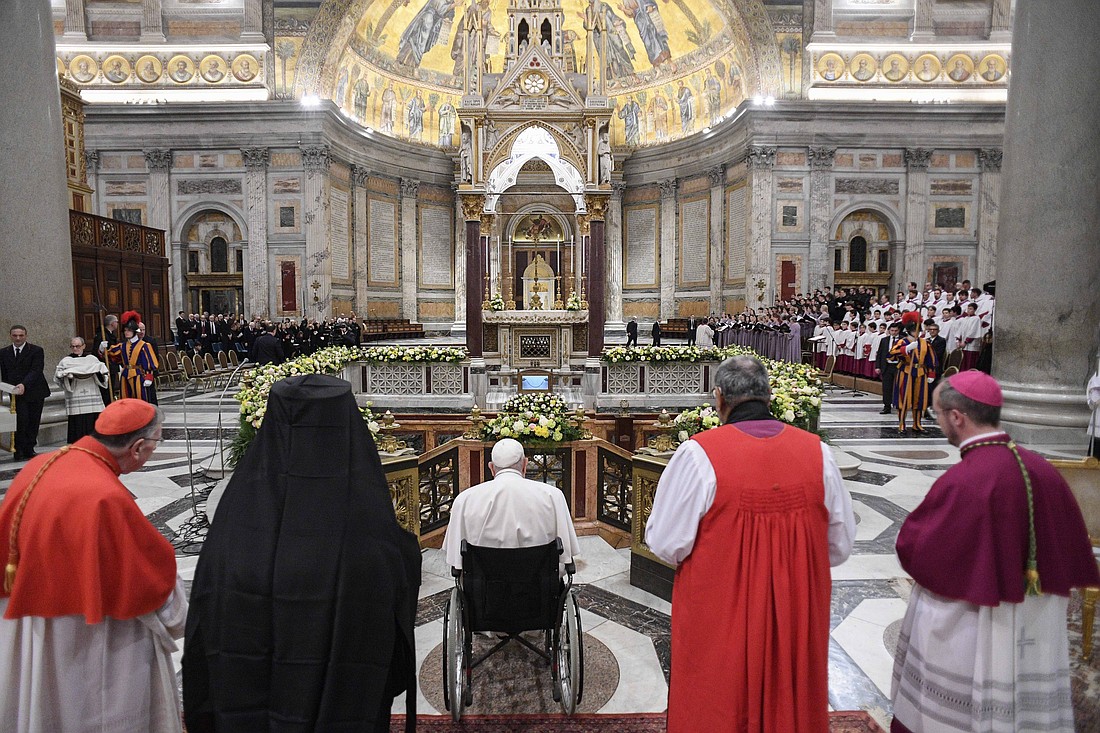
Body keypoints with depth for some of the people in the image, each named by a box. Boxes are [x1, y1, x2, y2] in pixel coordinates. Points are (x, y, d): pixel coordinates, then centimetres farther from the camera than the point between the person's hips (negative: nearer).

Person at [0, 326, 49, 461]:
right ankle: (20, 451, -5)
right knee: (21, 421, -12)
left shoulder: (36, 351, -2)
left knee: (33, 422, 4)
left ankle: (28, 450, 16)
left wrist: (24, 384, -28)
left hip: (34, 392, -1)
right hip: (16, 394, 1)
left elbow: (36, 370, -14)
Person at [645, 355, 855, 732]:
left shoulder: (697, 454, -20)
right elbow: (839, 545, 1)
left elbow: (667, 545, -15)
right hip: (798, 618, 3)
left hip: (719, 620, -3)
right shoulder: (818, 452, -8)